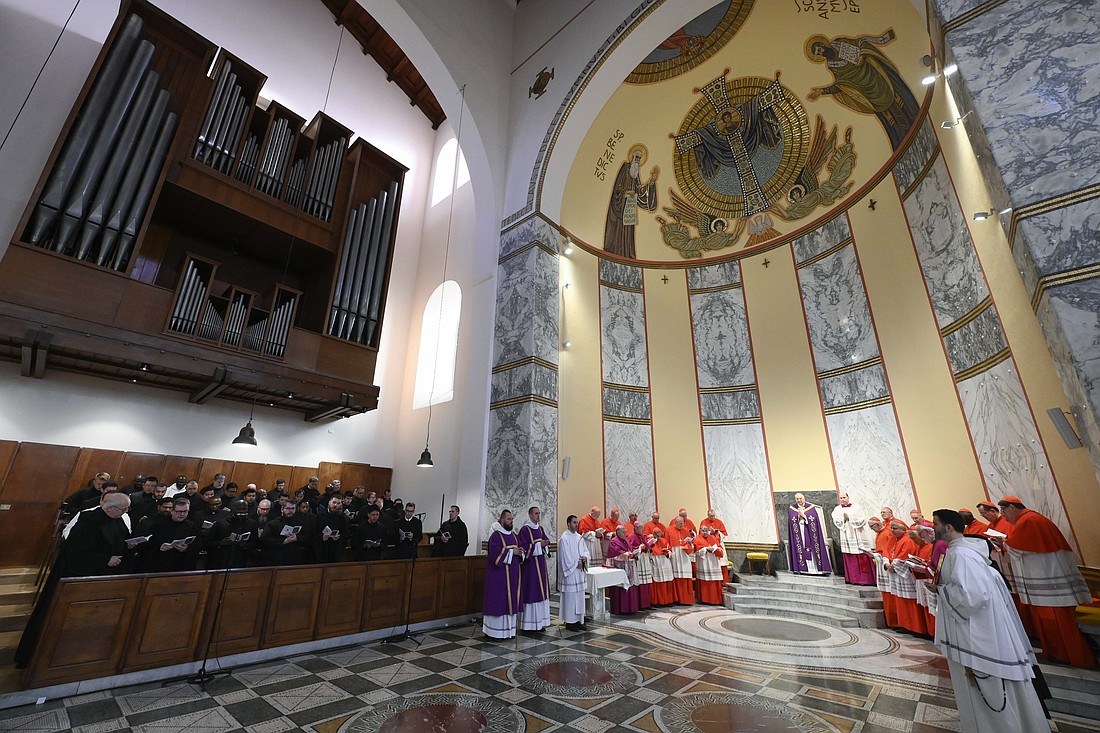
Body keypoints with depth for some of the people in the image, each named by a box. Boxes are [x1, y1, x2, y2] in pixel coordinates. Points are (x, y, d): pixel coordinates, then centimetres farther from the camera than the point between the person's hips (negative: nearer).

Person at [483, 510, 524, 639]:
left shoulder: (513, 535, 12)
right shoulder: (496, 535, -11)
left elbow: (520, 549, 13)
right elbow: (495, 553, -21)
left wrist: (520, 552, -9)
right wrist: (512, 552, -18)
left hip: (512, 573, 7)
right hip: (499, 573, -7)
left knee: (510, 601, 11)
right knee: (498, 600, -1)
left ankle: (508, 629, 21)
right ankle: (495, 631, 10)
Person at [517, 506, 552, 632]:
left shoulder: (540, 528, 11)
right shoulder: (525, 529, -11)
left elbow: (546, 542, 15)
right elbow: (524, 548, -17)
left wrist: (546, 545, -8)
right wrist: (539, 544, -19)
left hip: (541, 563, 7)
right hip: (530, 565, -7)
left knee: (541, 592, 10)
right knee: (531, 592, -3)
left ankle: (540, 622, 19)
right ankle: (530, 624, 7)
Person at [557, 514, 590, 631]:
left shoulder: (579, 537, 10)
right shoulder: (564, 538, -14)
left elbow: (585, 550, 12)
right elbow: (565, 556, -16)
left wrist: (585, 557, -8)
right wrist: (576, 564, -13)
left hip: (580, 572, 8)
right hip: (570, 572, -7)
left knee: (580, 596, 12)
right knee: (570, 596, 0)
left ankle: (578, 620, 22)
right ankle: (569, 621, 11)